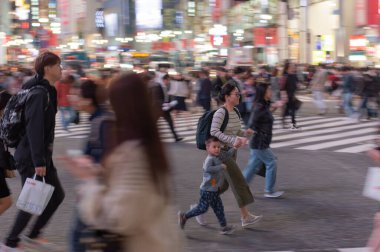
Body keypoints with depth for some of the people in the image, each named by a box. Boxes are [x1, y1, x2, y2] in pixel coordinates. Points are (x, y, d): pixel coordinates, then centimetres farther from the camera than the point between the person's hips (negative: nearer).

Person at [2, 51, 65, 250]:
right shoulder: (39, 94, -19)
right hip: (30, 158, -9)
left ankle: (33, 234, 24)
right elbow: (34, 129, -25)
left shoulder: (48, 92, 11)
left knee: (57, 195, 12)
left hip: (42, 156, 9)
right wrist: (39, 162, -26)